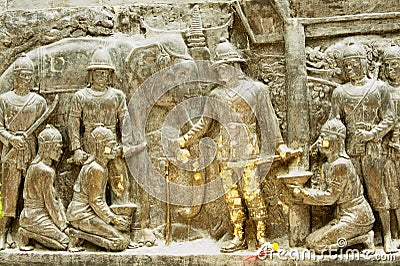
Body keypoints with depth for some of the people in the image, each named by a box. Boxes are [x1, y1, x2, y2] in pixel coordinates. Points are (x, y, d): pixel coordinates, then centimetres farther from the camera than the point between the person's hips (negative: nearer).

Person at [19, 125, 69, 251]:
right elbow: (50, 203, -16)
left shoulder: (36, 165, 11)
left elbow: (55, 197, 11)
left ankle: (29, 232, 9)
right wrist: (61, 225, -5)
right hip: (36, 216, -10)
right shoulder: (46, 171, -20)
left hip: (31, 214, 10)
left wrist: (63, 222, 8)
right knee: (65, 242, -8)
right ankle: (28, 234, -4)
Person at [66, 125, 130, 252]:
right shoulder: (96, 169, -17)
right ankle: (78, 234, -10)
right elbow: (95, 201, -18)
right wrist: (113, 218, -12)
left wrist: (113, 216, 10)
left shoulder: (102, 166, 14)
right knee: (121, 242, -15)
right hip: (82, 215, -10)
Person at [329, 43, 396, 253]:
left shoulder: (379, 88, 5)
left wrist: (372, 134, -11)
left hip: (372, 147, -2)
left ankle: (387, 235, 8)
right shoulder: (340, 92, 11)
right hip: (349, 148, 2)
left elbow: (389, 118, 2)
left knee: (377, 191, 0)